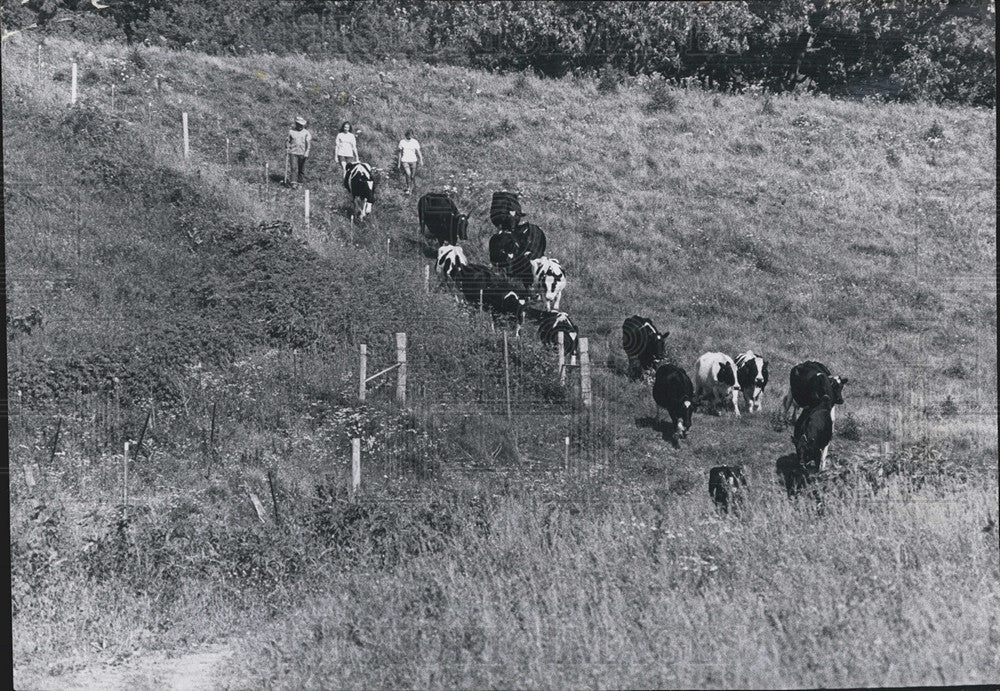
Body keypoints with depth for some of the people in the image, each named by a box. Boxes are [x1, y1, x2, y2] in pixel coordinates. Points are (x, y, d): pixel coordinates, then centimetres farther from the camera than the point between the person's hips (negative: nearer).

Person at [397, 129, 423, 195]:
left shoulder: (415, 142, -5)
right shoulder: (402, 142, 0)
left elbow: (418, 152, -5)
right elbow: (400, 153, 10)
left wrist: (421, 160, -14)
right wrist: (399, 163, 14)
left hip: (413, 161, 0)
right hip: (405, 161, 0)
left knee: (412, 176, 3)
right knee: (408, 173, -22)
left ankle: (411, 190, 19)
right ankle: (408, 188, -6)